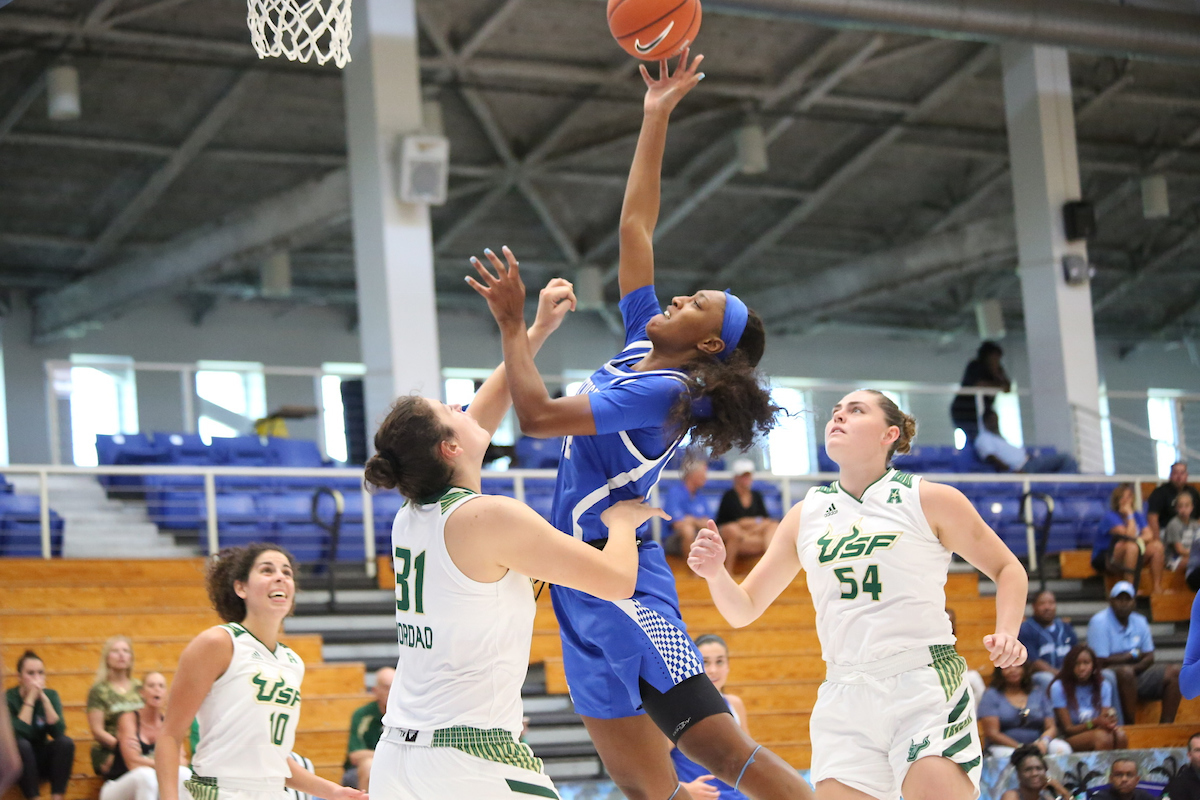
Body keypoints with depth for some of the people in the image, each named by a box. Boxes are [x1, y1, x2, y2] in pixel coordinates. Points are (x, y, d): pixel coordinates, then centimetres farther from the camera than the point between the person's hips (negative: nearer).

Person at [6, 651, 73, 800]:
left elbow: (58, 732, -16)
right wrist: (30, 699, -27)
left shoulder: (50, 695, -3)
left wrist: (44, 699, -22)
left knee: (65, 741, -24)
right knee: (21, 744, -34)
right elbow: (19, 734, -28)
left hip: (42, 760, 4)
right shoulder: (9, 698, -14)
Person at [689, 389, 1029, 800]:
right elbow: (743, 609, 15)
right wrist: (716, 573, -7)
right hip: (844, 704, 4)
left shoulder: (928, 500, 2)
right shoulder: (805, 516, 12)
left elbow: (1007, 569, 10)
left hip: (925, 688, -4)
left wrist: (1006, 635, -8)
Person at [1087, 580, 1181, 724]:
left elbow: (1149, 657, 7)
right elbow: (1101, 662, -16)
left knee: (1174, 671, -12)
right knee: (1126, 672, -39)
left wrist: (1136, 667, -17)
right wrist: (1134, 655, -5)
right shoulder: (1099, 622, -11)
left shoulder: (1140, 622, 9)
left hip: (1138, 674, 7)